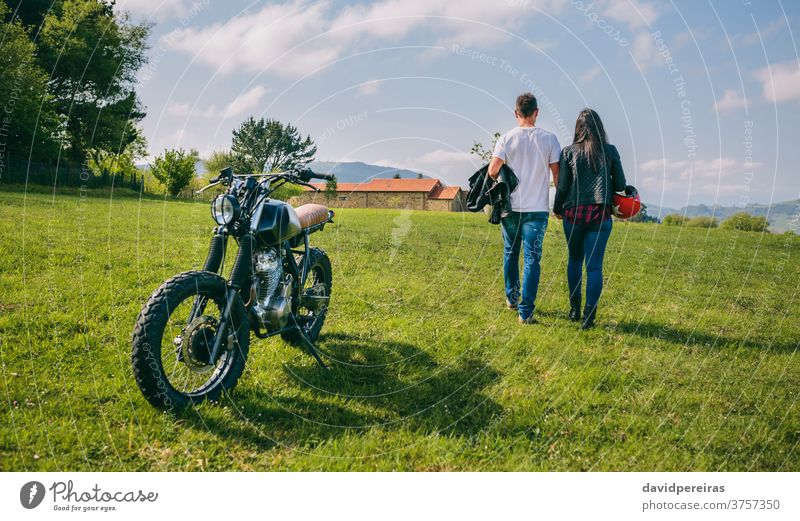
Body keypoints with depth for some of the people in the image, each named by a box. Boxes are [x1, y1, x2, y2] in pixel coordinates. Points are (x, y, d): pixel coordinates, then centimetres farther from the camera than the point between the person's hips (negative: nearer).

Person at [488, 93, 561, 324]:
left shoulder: (506, 138, -3)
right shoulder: (549, 139, -3)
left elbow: (493, 170, -11)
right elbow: (557, 174, -3)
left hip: (510, 207, 1)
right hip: (537, 209, -1)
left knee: (510, 254, 19)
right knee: (532, 259, 1)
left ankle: (512, 298, 33)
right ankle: (525, 312, -3)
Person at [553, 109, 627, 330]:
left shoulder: (569, 152, -1)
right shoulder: (610, 151, 1)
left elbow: (562, 185, 0)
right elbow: (620, 185, 4)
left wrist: (557, 208, 15)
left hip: (574, 214, 1)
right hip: (601, 214, 0)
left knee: (575, 259, 18)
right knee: (594, 265, 0)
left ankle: (574, 310, 22)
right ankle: (589, 316, -5)